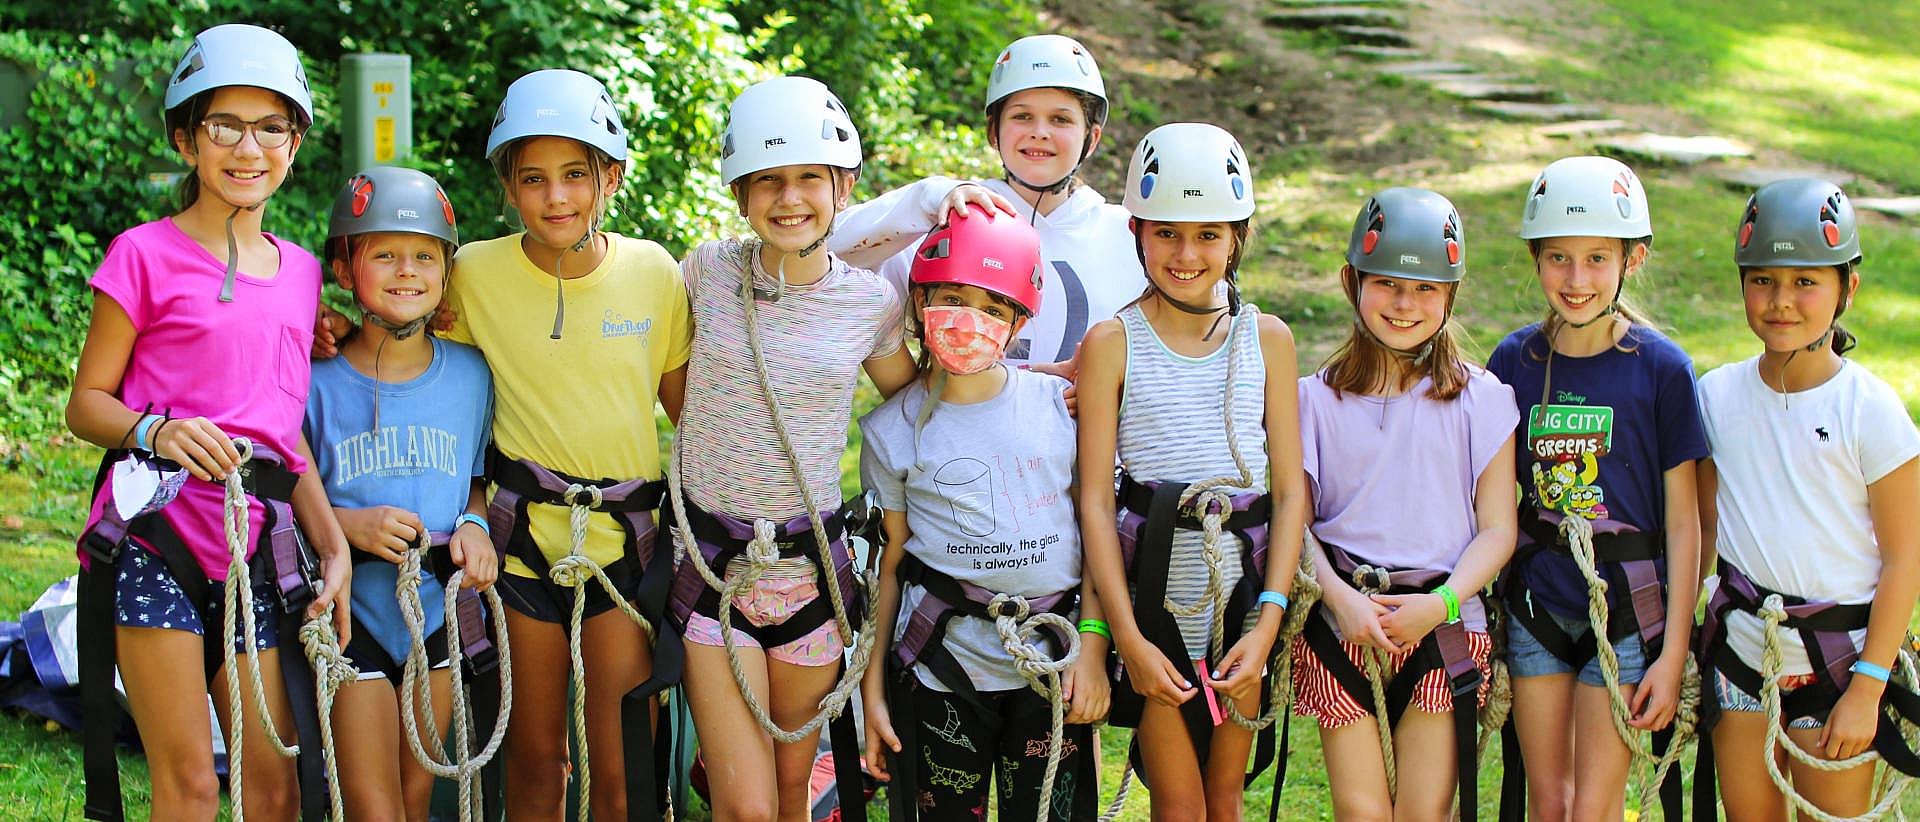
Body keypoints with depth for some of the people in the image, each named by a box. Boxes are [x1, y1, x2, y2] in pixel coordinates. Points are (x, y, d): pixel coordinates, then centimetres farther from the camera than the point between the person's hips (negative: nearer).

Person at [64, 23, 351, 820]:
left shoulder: (299, 272, 14)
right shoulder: (146, 255, -2)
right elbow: (86, 403, -2)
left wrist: (333, 545, 6)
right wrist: (157, 432, -23)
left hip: (255, 548, 5)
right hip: (156, 540, -5)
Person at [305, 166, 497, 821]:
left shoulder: (470, 374, 2)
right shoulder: (318, 380, -7)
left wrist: (474, 526, -7)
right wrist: (349, 524, -19)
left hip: (441, 610, 3)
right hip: (355, 611, -3)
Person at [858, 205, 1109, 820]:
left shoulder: (1061, 403, 3)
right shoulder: (893, 429, 1)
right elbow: (889, 563, 5)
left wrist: (1092, 647, -3)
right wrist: (872, 693, 3)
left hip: (1053, 670, 1)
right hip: (940, 671, -1)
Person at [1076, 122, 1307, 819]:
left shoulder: (1267, 339, 3)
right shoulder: (1112, 343, -3)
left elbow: (1291, 489, 2)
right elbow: (1095, 499, -5)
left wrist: (1268, 622, -8)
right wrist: (1128, 637, -12)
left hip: (1245, 585, 2)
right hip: (1152, 584, -2)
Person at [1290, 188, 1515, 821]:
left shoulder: (1480, 399, 3)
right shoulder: (1316, 399, 5)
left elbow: (1497, 530, 2)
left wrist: (1442, 603, -14)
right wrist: (1340, 598, -14)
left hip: (1444, 629, 0)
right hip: (1341, 626, 0)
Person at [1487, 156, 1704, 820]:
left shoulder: (1661, 368, -8)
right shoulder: (1513, 361, 1)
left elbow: (1683, 521, -6)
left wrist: (1673, 653, -8)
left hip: (1625, 604, -3)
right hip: (1535, 600, 3)